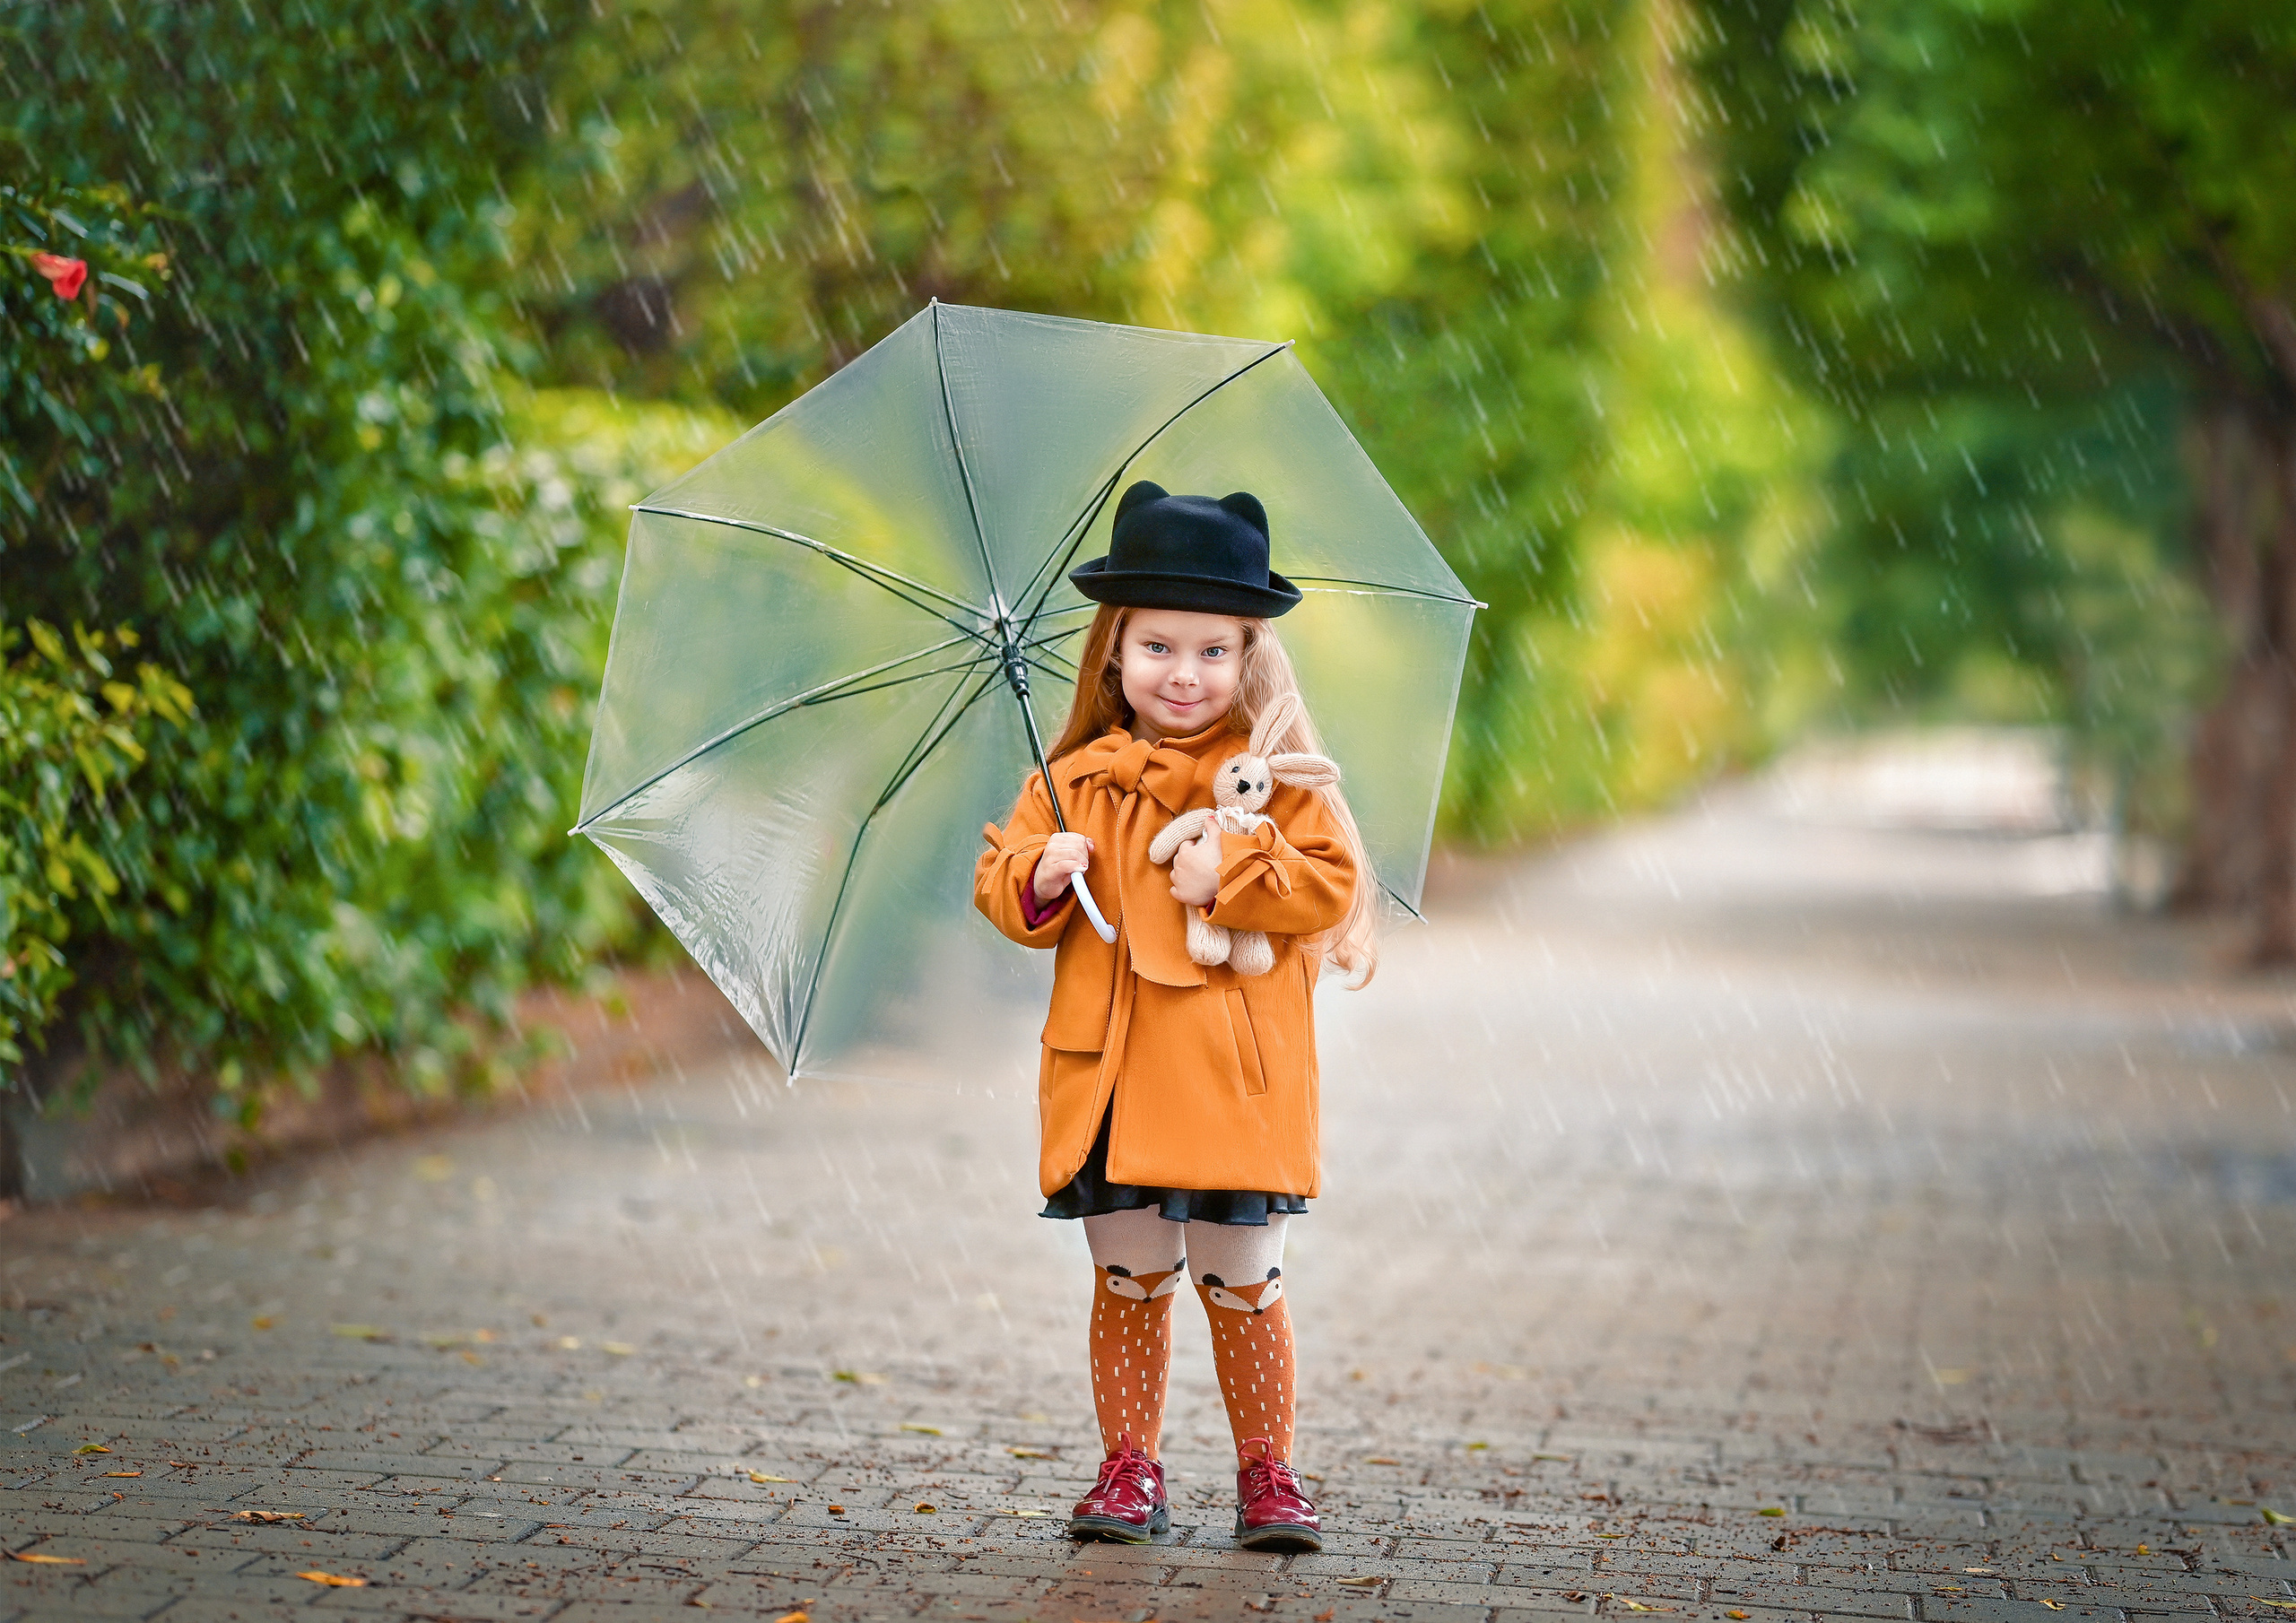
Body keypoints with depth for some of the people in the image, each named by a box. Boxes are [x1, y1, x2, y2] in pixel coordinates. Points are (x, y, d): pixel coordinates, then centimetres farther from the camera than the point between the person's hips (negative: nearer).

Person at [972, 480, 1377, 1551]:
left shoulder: (1273, 775, 2)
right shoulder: (1078, 781, 9)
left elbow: (1333, 882, -5)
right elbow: (1001, 884, 11)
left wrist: (1233, 873, -15)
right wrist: (1038, 877, -10)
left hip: (1237, 1083, -2)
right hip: (1111, 1078, 2)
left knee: (1242, 1286, 3)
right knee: (1128, 1281, 7)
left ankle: (1267, 1473, 14)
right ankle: (1129, 1471, 17)